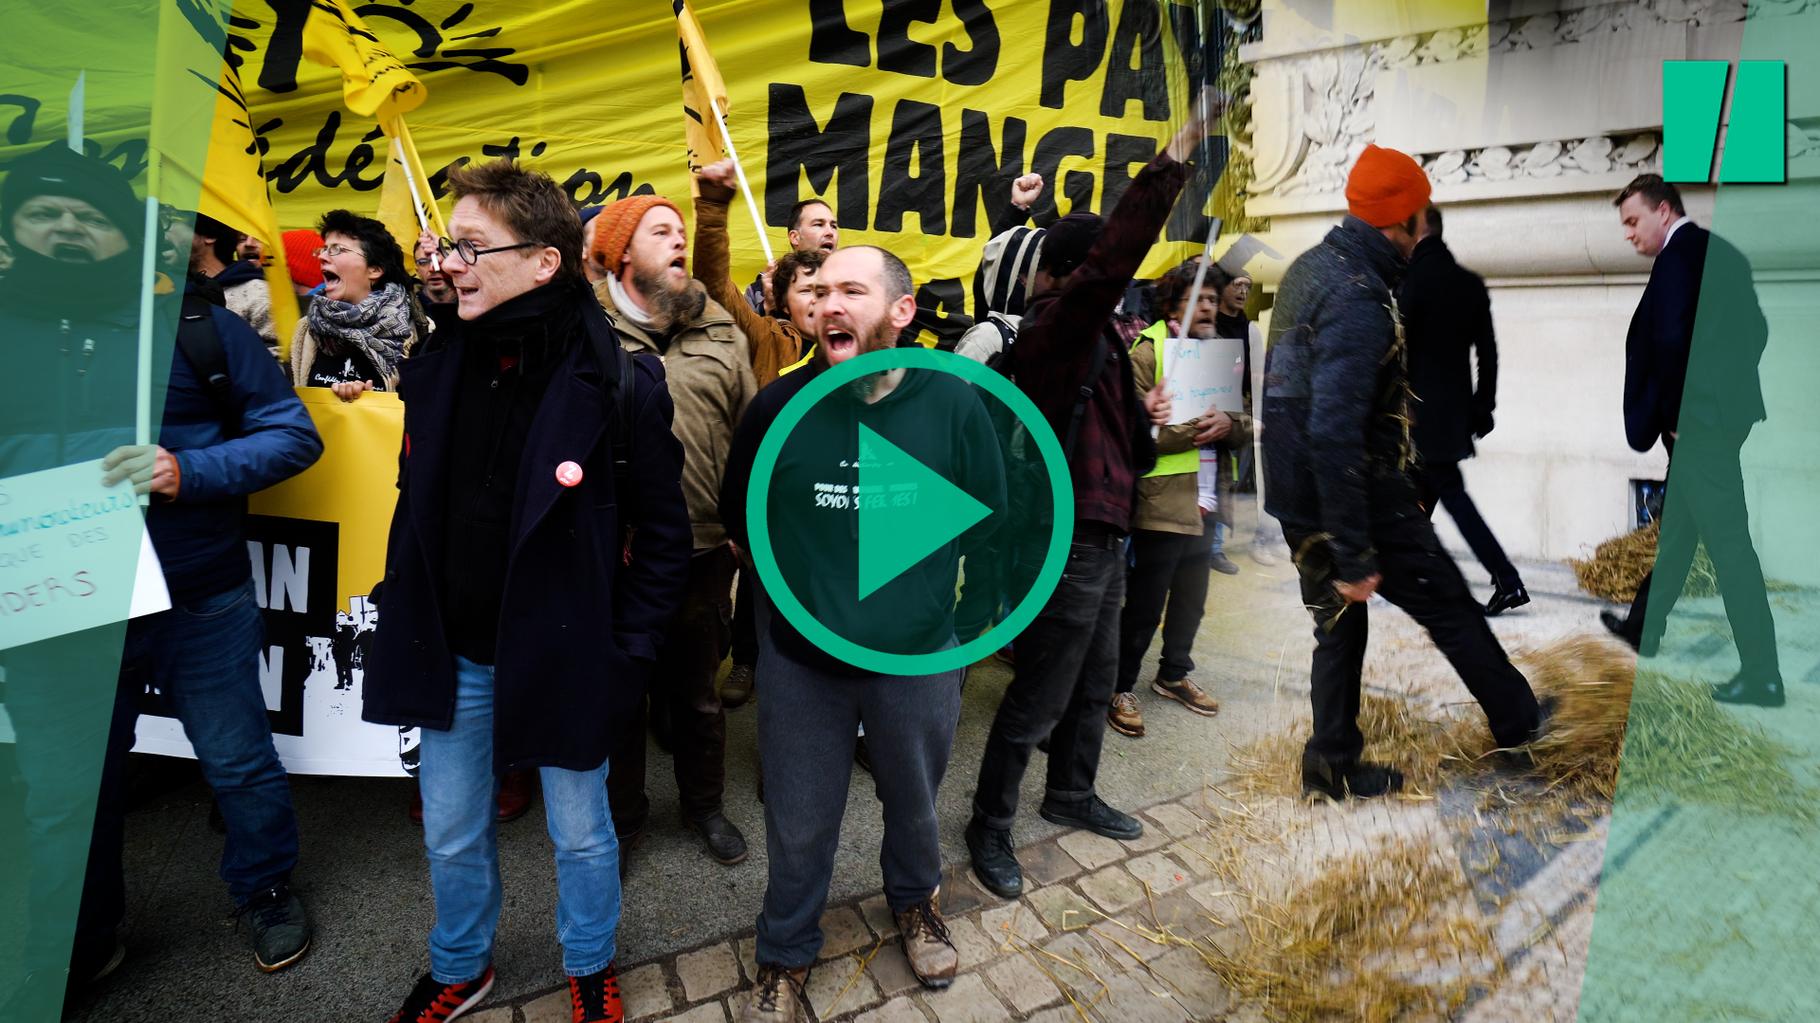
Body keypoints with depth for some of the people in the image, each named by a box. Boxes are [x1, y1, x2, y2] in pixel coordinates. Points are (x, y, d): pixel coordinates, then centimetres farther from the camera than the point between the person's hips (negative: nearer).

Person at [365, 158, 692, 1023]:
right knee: (451, 837, 21)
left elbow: (663, 536, -12)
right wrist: (406, 621, 8)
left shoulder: (618, 384, -17)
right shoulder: (436, 367, -1)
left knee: (580, 833, 17)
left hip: (565, 658, -4)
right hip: (455, 656, 5)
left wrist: (627, 654, -12)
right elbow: (416, 509, 10)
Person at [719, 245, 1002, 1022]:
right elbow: (738, 519, 6)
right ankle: (785, 958, 42)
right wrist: (797, 581, 7)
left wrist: (923, 591, 2)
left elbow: (986, 524, 2)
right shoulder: (779, 404, -8)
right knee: (799, 826, 14)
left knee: (914, 803, 23)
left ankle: (914, 901, 55)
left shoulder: (954, 403, -9)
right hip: (799, 658, 0)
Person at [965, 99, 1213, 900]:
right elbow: (1115, 256, -29)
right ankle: (990, 825, 20)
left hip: (1102, 538, 10)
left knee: (1095, 685, 21)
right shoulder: (1052, 326, -13)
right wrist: (1170, 165, -28)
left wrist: (1145, 421, 4)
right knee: (1038, 699, 1)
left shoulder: (1093, 336, 17)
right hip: (1065, 542, -10)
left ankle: (1071, 796, 40)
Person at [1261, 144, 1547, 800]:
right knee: (1452, 608, 14)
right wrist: (1353, 557, -26)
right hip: (1361, 501, -9)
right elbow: (1334, 436, -30)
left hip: (1298, 500, 9)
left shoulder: (1309, 268, 8)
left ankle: (1333, 766, 28)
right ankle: (1519, 722, 37)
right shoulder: (1357, 301, -23)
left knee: (1339, 625, 18)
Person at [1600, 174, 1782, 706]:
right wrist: (1729, 384, 18)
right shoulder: (1723, 254, 14)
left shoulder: (1679, 254, -14)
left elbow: (1670, 339, -23)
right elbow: (1755, 329, 18)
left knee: (1727, 539, -6)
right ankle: (1643, 627, 34)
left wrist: (1675, 416, -14)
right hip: (1723, 410, 10)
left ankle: (1762, 675, 1)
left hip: (1697, 419, -10)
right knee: (1677, 524, 19)